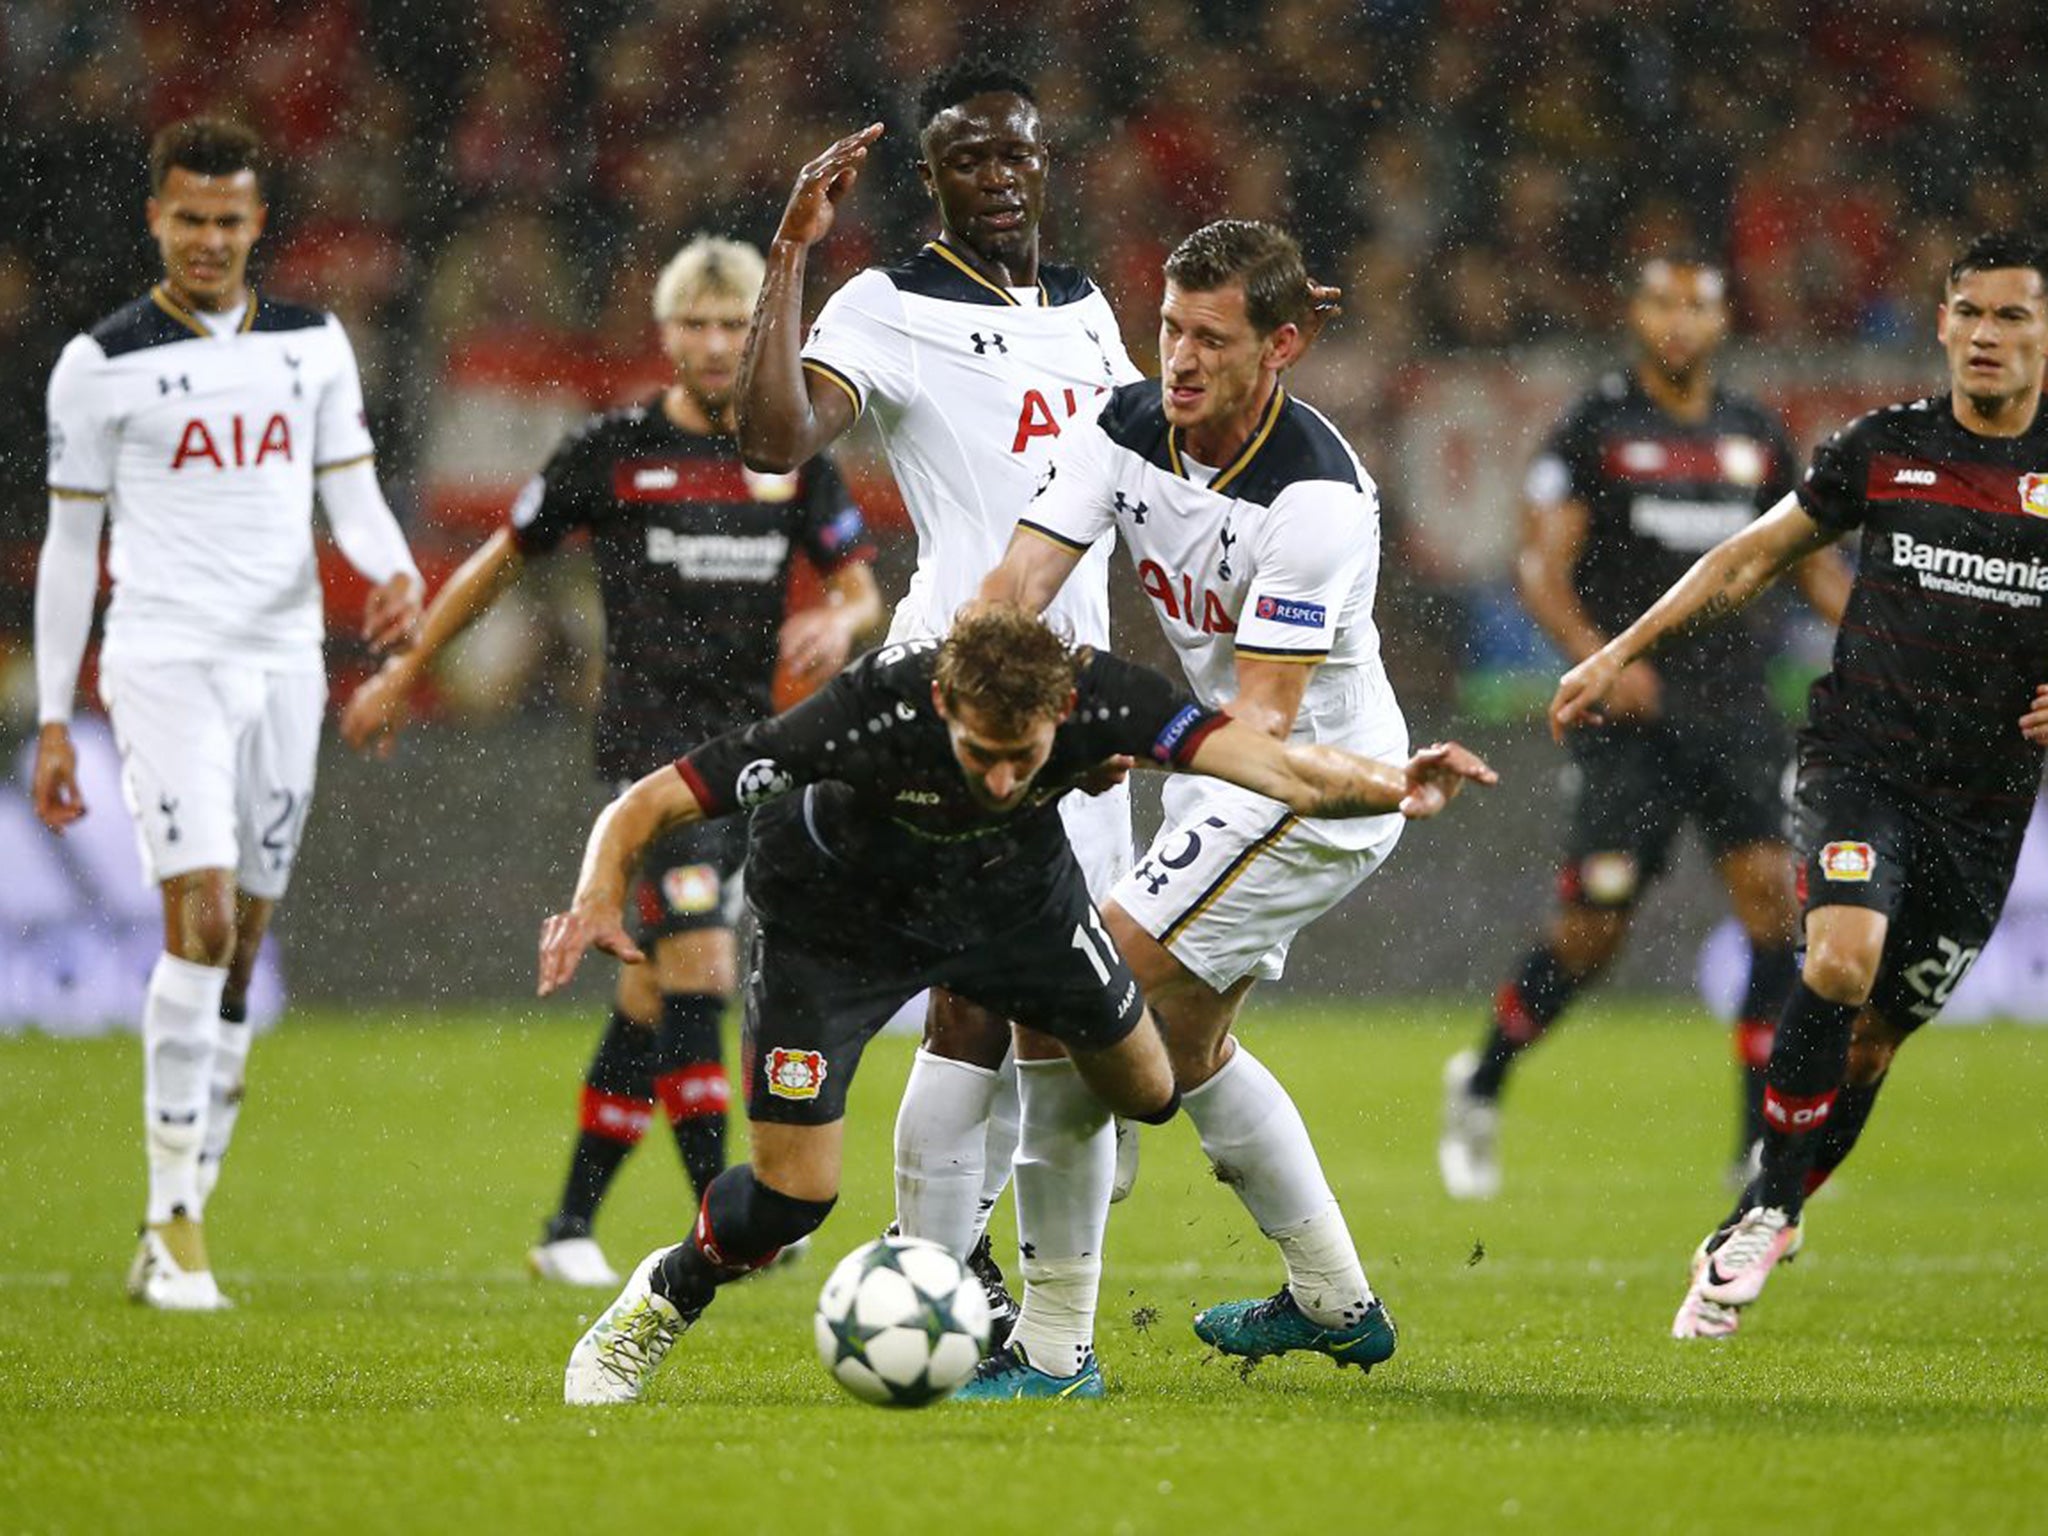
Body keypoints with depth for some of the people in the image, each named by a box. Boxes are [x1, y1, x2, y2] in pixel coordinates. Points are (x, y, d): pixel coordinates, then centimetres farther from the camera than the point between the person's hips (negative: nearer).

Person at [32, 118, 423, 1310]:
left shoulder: (313, 344, 10)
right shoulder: (102, 363, 0)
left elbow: (353, 493, 10)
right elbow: (71, 543, 3)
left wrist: (396, 574, -13)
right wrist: (53, 719, 1)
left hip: (285, 663, 4)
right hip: (165, 663, -4)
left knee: (243, 948, 5)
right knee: (202, 915, -18)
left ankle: (176, 1228, 13)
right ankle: (177, 1216, -13)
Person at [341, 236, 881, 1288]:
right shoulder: (613, 451, -2)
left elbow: (862, 588, 11)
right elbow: (502, 559, 9)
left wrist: (839, 622, -14)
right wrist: (403, 674, 14)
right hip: (648, 737, -4)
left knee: (654, 991, 7)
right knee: (699, 960, -19)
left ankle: (570, 1227, 17)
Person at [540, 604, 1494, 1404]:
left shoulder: (1097, 698, -34)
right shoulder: (871, 715, -41)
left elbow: (1278, 767, -42)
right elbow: (644, 806, -38)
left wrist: (1391, 788, -62)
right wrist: (597, 903, -57)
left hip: (1015, 900, 4)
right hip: (837, 927, -4)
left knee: (1144, 1093, 13)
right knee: (790, 1201, -12)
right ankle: (661, 1306, 21)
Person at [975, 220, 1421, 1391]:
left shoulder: (1315, 495, -27)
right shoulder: (1130, 428, -6)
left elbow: (1266, 714, -28)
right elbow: (1022, 580, -14)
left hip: (1315, 791, -9)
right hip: (1223, 765, 9)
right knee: (1187, 1041, 24)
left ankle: (1054, 1346, -16)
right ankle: (1337, 1304, 41)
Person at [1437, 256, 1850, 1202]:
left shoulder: (1757, 435, 13)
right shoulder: (1595, 429, -1)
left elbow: (1809, 562, 22)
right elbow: (1541, 567, -6)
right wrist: (1596, 656, -22)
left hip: (1736, 706, 4)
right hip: (1631, 711, -4)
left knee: (1773, 899, -12)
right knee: (1594, 926, -7)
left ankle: (1762, 1140, -7)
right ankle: (1480, 1086, 18)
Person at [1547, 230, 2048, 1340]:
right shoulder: (1885, 447, 4)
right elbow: (1756, 556, 15)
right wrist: (1619, 654, 13)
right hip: (1861, 758, -1)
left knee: (1875, 1038, 5)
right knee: (1841, 960, -26)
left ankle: (1756, 1230, 23)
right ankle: (1768, 1213, -13)